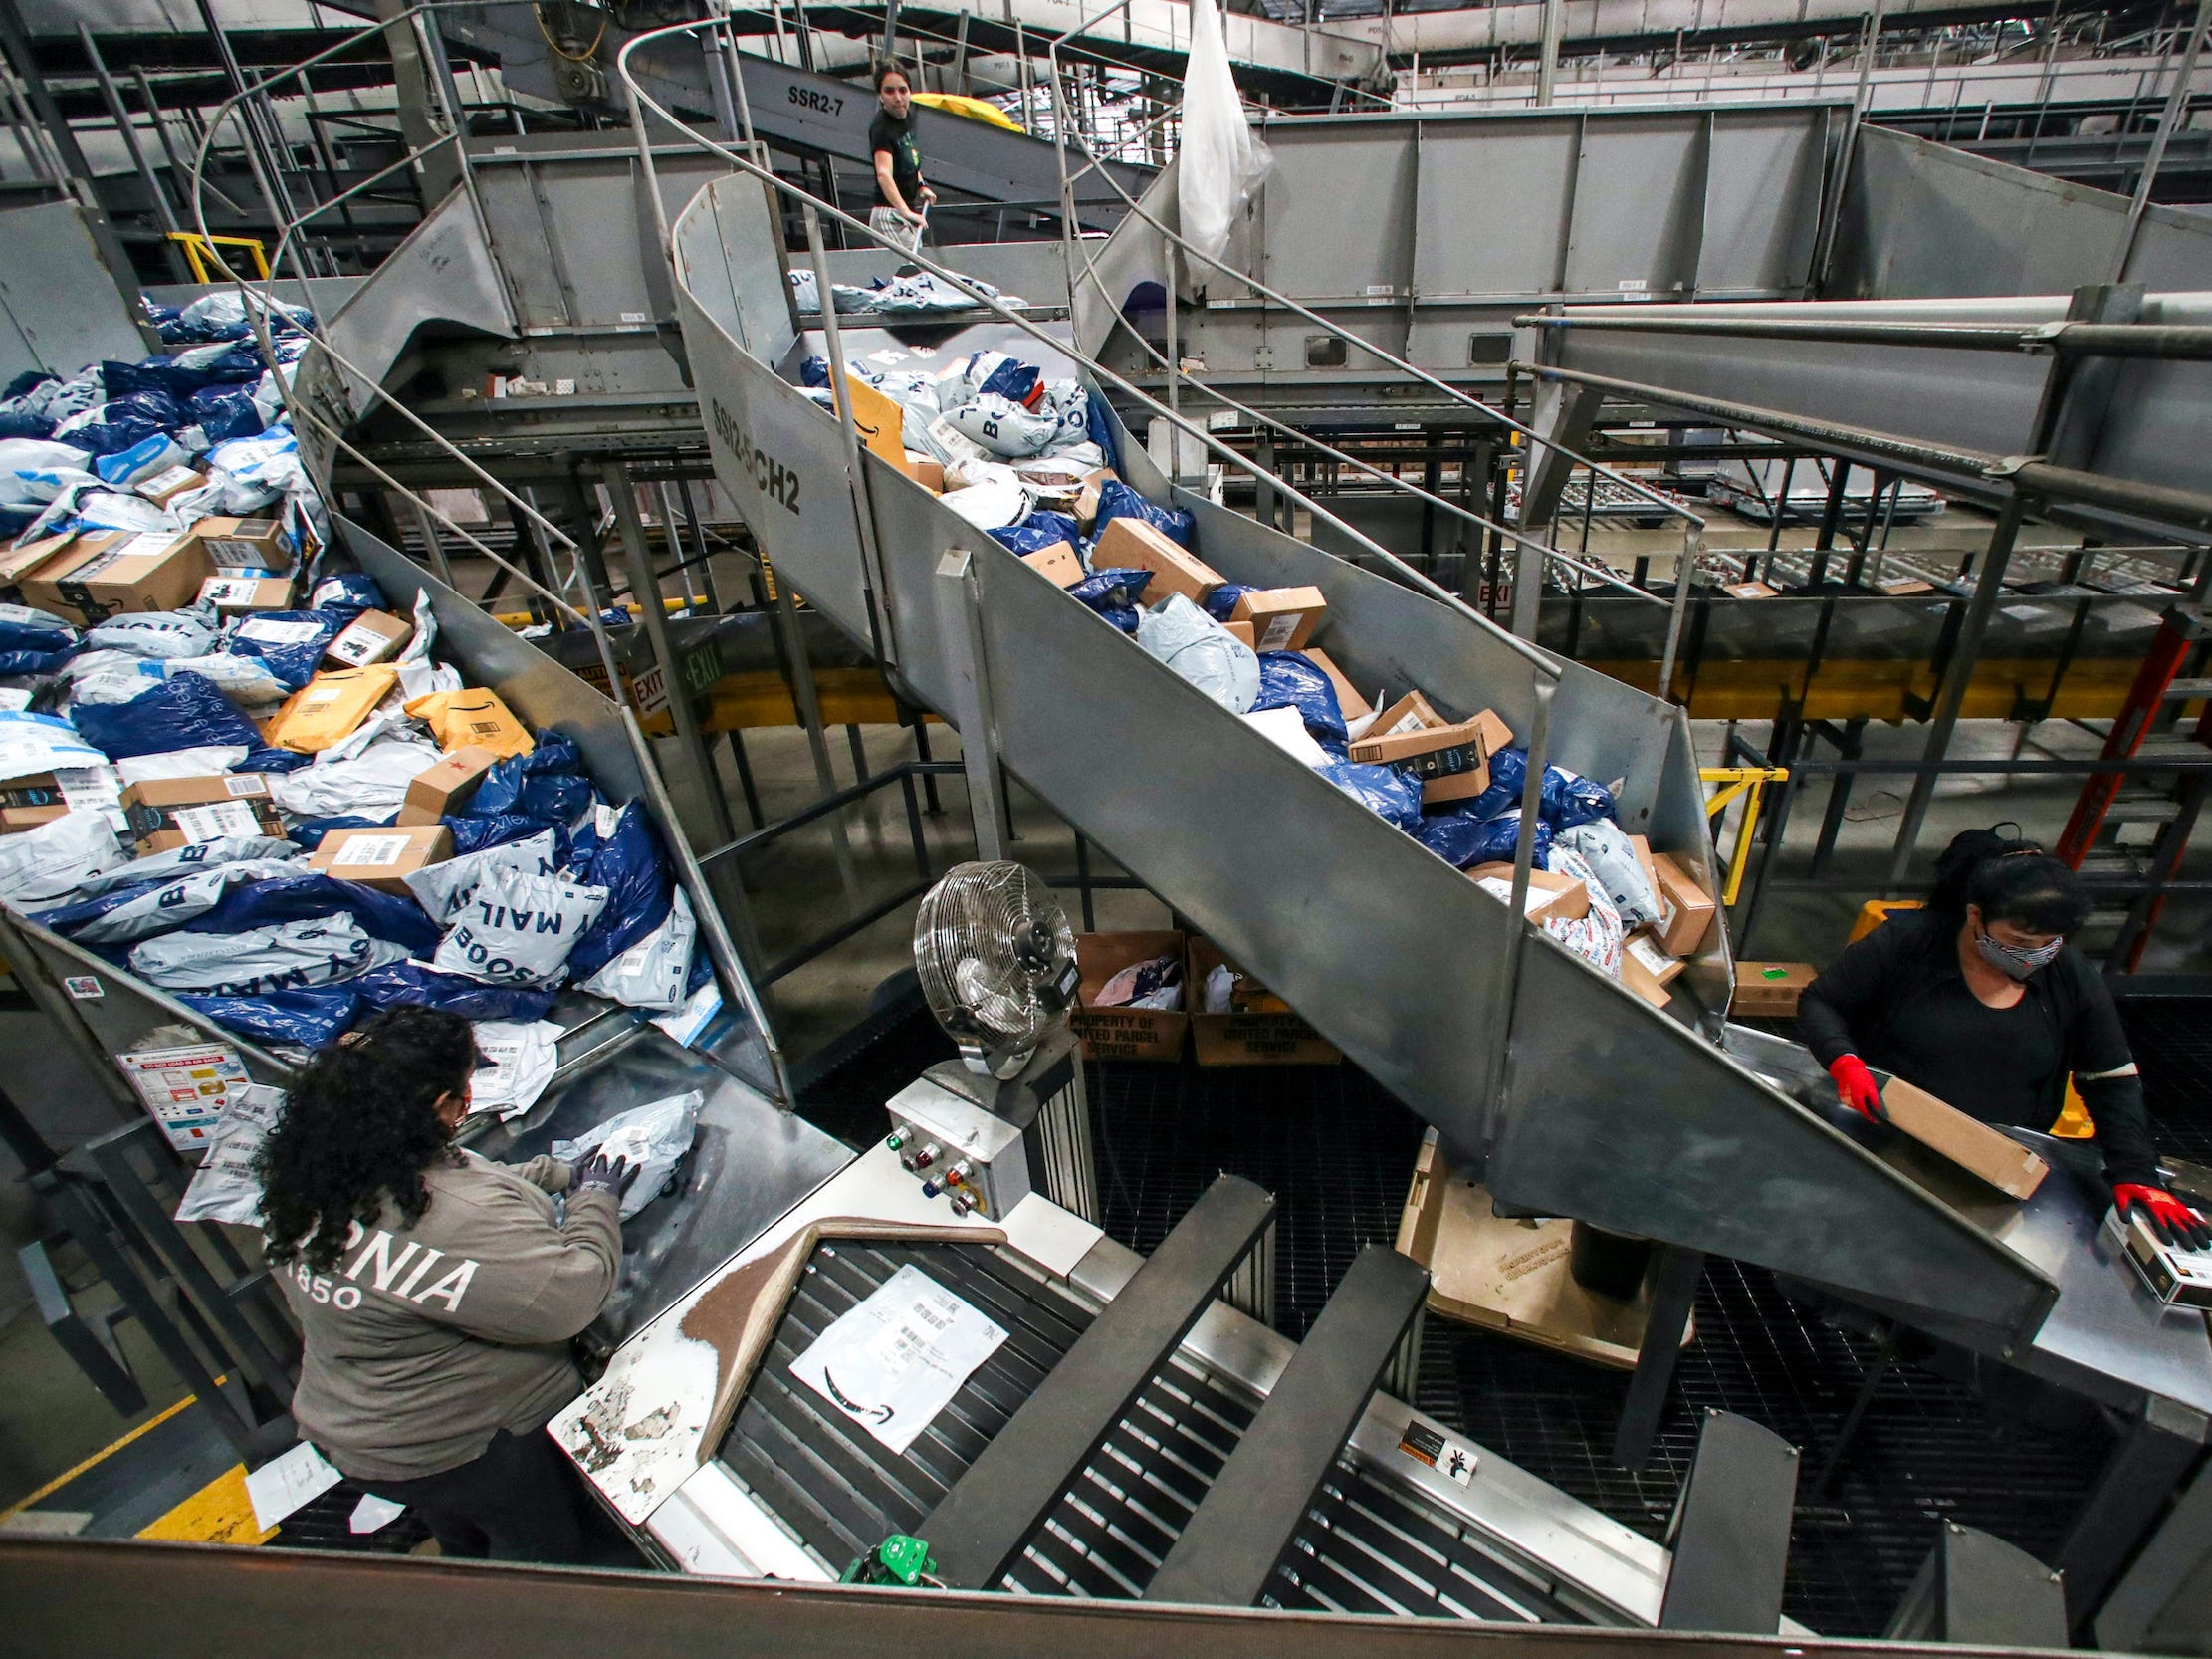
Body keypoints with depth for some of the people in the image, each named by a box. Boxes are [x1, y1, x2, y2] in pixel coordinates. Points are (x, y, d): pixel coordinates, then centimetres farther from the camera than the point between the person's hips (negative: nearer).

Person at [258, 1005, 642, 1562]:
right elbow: (571, 1295, -33)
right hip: (477, 1448, -8)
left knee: (467, 1548, 35)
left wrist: (559, 1173, 2)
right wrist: (596, 1199, -18)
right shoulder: (453, 1220, -41)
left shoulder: (299, 1180, -11)